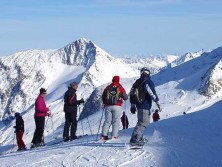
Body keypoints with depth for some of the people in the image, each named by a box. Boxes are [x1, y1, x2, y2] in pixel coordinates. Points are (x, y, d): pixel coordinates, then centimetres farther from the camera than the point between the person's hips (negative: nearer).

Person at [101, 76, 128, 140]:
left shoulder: (107, 87, 9)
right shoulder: (120, 88, 2)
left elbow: (103, 97, 12)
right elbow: (125, 98, 5)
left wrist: (105, 103, 28)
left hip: (108, 106, 3)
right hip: (117, 106, -3)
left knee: (107, 121, 7)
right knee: (116, 121, -1)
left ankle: (104, 135, -2)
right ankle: (114, 136, -10)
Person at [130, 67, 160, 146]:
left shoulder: (137, 82, 16)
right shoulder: (148, 82, -9)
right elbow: (152, 93, -20)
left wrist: (132, 106, 26)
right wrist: (157, 102, -14)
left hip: (138, 105, 9)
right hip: (145, 106, -9)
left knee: (141, 121, 21)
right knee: (143, 122, -10)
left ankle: (138, 138, 21)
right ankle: (134, 139, -19)